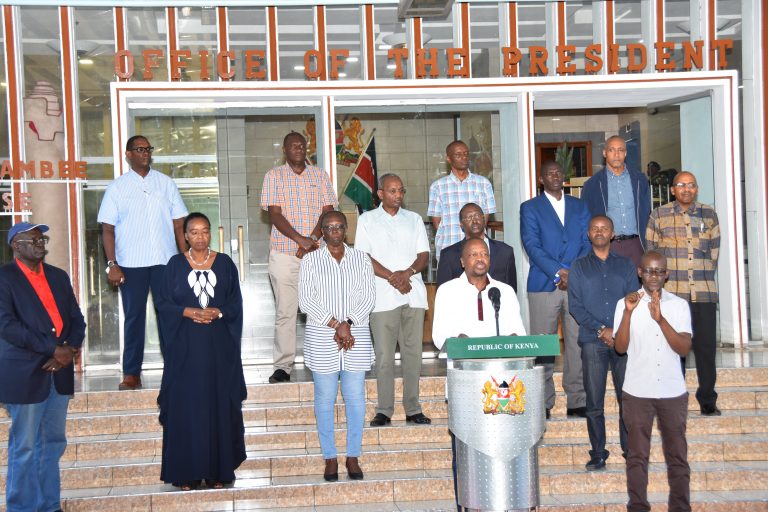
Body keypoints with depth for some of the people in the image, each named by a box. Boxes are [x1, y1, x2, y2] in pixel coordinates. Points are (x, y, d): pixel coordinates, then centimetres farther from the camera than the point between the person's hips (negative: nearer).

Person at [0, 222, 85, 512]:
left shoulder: (58, 276, 15)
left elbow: (76, 319, 12)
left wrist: (70, 349, -8)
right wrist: (53, 348, -17)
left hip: (59, 370, 6)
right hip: (23, 374, -6)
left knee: (53, 443, 11)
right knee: (24, 447, 1)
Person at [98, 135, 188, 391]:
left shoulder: (166, 183, 9)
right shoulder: (117, 187, 4)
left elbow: (178, 224, 8)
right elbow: (108, 229, 1)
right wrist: (112, 264, -7)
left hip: (165, 261, 1)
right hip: (131, 263, -1)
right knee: (134, 317, 4)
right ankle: (131, 374, 10)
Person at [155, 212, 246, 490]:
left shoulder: (225, 263, 6)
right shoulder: (175, 264, 4)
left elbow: (236, 303, 6)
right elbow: (163, 303, 2)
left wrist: (218, 313, -13)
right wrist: (188, 312, -14)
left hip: (219, 346, 1)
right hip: (185, 347, -1)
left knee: (219, 405, 2)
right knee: (186, 406, -1)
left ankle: (218, 470, 10)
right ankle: (186, 472, 7)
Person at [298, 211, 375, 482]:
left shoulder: (361, 258, 8)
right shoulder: (310, 261, 4)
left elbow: (369, 296, 1)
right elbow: (306, 300, -4)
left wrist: (347, 323, -13)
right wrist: (335, 324, -13)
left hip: (356, 336, 1)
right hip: (321, 338, -1)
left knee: (356, 399, 3)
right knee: (325, 399, 3)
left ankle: (353, 456, 13)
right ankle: (330, 457, 13)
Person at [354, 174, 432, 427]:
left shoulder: (414, 219, 17)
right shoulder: (367, 220, 8)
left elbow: (424, 255, 9)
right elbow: (364, 257, -2)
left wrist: (407, 273, -10)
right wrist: (392, 278, -12)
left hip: (414, 295, 3)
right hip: (383, 297, -3)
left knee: (413, 352, 2)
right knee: (384, 355, -4)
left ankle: (413, 408, 9)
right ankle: (384, 410, 2)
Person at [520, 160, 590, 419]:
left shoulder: (579, 206, 17)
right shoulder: (530, 208, 8)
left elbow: (587, 242, 9)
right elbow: (532, 245, -3)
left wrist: (574, 273, -7)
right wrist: (559, 272, -13)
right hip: (543, 286, -2)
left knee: (578, 344, 1)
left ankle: (577, 401, 8)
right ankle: (543, 403, 5)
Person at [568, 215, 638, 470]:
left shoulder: (626, 265, 13)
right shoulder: (579, 266, 10)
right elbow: (575, 305, 2)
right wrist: (601, 329, -9)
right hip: (592, 341, -1)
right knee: (594, 403, -1)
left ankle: (630, 450, 11)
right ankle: (597, 453, 7)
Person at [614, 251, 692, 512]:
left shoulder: (679, 305, 3)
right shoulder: (626, 303, 1)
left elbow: (684, 348, -7)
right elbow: (620, 347, -7)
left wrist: (660, 319, -19)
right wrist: (628, 313, -18)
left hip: (673, 392, 1)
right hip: (637, 392, -1)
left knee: (677, 454, 7)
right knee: (637, 455, 5)